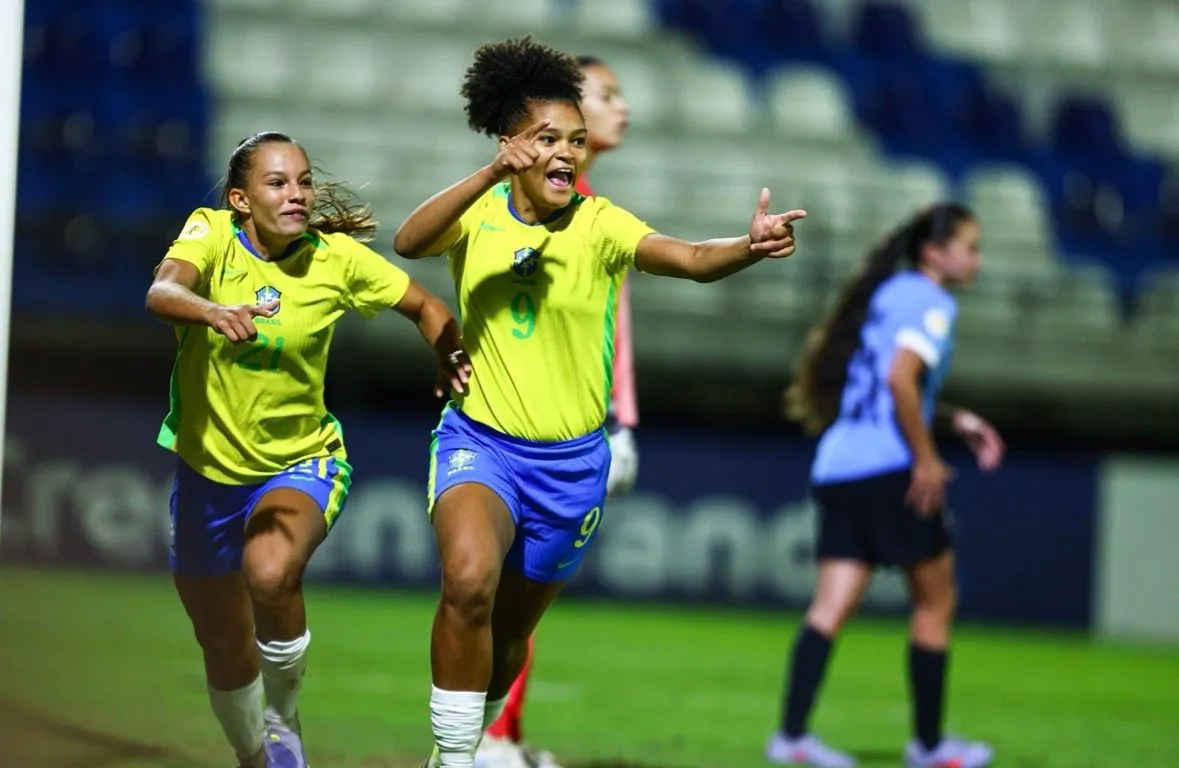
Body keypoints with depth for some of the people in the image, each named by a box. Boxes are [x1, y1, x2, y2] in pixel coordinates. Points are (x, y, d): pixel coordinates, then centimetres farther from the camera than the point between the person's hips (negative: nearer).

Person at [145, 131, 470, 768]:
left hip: (302, 463, -2)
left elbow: (425, 306, 3)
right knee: (225, 650, 15)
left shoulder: (335, 257, -11)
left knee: (270, 573, -35)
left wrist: (449, 355, -17)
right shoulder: (210, 234, -14)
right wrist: (212, 312, -56)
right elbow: (161, 292, -35)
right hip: (208, 469, 2)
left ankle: (283, 716, -8)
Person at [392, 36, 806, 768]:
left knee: (510, 632, 15)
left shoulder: (599, 224, -10)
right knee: (469, 579, -30)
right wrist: (491, 176, -40)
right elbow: (408, 242, -27)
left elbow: (690, 258, -27)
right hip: (480, 442, -1)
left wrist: (751, 247, -49)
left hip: (571, 462, 1)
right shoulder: (480, 213, -7)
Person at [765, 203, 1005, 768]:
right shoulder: (931, 302, -6)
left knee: (833, 604, 0)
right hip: (888, 468, -8)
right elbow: (900, 377, -21)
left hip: (837, 467, 8)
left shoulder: (888, 292, 21)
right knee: (935, 599, 6)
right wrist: (927, 457, -17)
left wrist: (955, 421, 26)